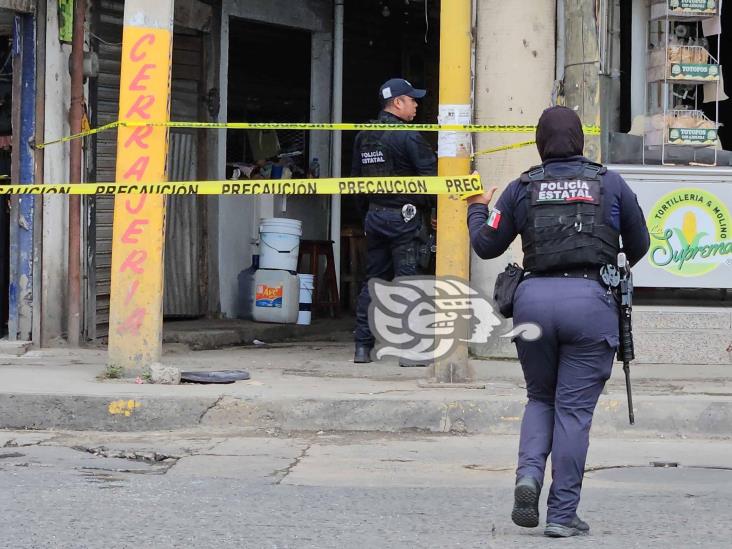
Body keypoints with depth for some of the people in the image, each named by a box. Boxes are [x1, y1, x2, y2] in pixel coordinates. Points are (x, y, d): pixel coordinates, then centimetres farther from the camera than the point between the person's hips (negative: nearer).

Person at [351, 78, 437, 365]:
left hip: (374, 215, 7)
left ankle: (362, 346, 10)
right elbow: (431, 176, -14)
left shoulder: (364, 136, 10)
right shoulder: (408, 137, -12)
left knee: (373, 279, 11)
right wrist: (438, 209, -2)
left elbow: (356, 177, 16)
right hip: (403, 215, -7)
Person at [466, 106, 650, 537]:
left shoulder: (522, 189, 8)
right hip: (591, 300, -2)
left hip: (534, 299, 2)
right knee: (574, 409, 3)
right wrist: (618, 262, 41)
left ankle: (529, 474, -5)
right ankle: (563, 514, 2)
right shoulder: (611, 184, 7)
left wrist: (477, 209, 36)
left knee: (540, 398, 20)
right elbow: (639, 246, 18)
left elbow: (486, 246, 16)